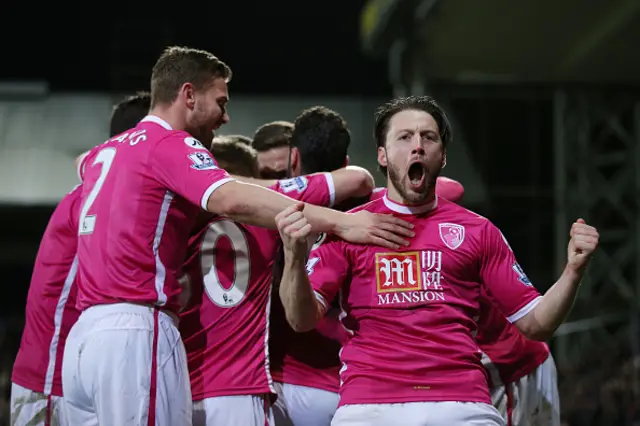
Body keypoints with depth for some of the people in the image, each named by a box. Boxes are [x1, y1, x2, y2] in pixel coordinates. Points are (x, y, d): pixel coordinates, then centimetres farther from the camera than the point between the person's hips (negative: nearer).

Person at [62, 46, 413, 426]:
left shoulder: (100, 154, 21)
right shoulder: (168, 143, -5)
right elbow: (232, 200, -24)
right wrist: (340, 222, -29)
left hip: (85, 333, 9)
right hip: (134, 333, -8)